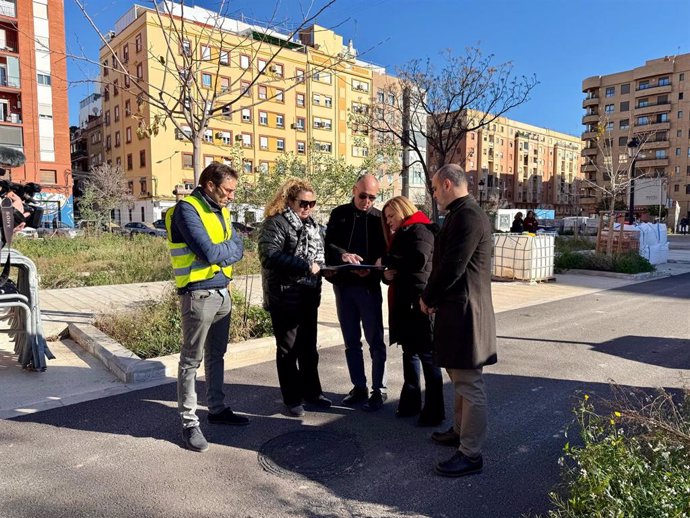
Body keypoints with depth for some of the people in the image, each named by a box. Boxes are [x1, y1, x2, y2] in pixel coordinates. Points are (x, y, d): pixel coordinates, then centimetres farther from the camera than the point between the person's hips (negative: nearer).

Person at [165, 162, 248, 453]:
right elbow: (208, 252, -23)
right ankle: (189, 421, 13)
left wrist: (219, 252, -13)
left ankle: (217, 408, 31)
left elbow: (238, 249, 5)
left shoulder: (221, 210, 12)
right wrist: (229, 246, -4)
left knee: (216, 355, 18)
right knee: (192, 360, 2)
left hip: (223, 292, 8)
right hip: (198, 295, -8)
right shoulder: (187, 209, -13)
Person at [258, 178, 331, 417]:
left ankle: (311, 391, 32)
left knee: (309, 348, 17)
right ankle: (292, 398, 19)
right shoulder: (275, 223, -11)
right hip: (285, 297, -7)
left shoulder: (311, 224, 13)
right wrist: (305, 266, -22)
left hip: (309, 296, 7)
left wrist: (323, 267, 3)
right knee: (288, 350, 6)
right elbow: (269, 256, -23)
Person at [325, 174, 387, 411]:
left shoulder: (380, 217, 3)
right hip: (343, 284, 3)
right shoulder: (339, 214, 6)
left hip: (369, 285, -2)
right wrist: (342, 253, -24)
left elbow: (385, 252, -2)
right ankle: (359, 387, 24)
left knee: (375, 340, 3)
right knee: (351, 341, 11)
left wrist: (371, 270, -21)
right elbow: (328, 243, -2)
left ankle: (379, 389, 15)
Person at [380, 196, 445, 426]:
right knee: (409, 351, 14)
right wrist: (388, 275, -2)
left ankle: (434, 411, 6)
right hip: (404, 302, 9)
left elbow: (418, 260, -26)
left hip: (419, 301, -9)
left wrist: (386, 260, -16)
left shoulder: (420, 230, -9)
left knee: (426, 354, -3)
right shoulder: (402, 234, 20)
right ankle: (411, 401, 25)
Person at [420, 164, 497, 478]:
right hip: (456, 308, 11)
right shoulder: (460, 214, 15)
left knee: (469, 383, 0)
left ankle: (471, 454, 11)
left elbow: (452, 266, -22)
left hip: (464, 311, -11)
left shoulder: (467, 216, -18)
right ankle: (461, 431, 38)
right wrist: (434, 296, 9)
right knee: (460, 377, 22)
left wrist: (427, 298, -8)